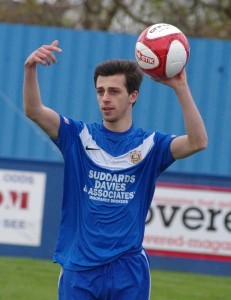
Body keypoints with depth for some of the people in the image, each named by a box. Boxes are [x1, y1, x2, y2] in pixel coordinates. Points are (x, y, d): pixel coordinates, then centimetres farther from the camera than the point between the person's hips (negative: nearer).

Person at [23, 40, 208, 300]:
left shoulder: (150, 145, 2)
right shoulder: (78, 136, 5)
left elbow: (197, 142, -15)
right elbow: (33, 111, -9)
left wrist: (180, 88, -25)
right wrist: (30, 69, -27)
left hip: (128, 274, -1)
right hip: (78, 270, 1)